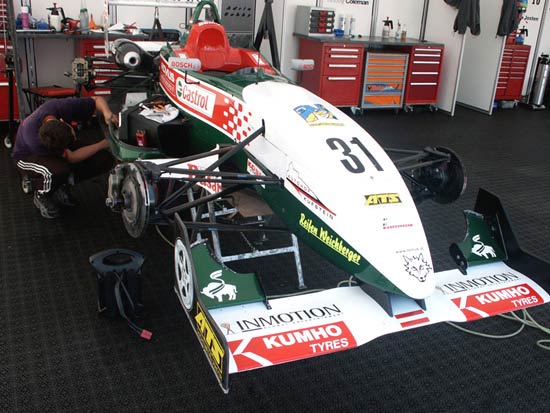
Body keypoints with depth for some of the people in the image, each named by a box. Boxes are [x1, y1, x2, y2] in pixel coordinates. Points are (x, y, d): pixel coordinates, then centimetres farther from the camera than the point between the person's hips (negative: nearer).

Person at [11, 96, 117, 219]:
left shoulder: (64, 107, -33)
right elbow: (71, 157, -32)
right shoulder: (34, 139, -41)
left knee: (105, 159, -19)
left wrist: (107, 113, -39)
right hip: (29, 155, -5)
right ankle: (41, 197, -5)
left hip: (59, 143, 5)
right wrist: (105, 143, -35)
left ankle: (61, 183, 3)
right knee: (58, 171, -42)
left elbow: (97, 99, -17)